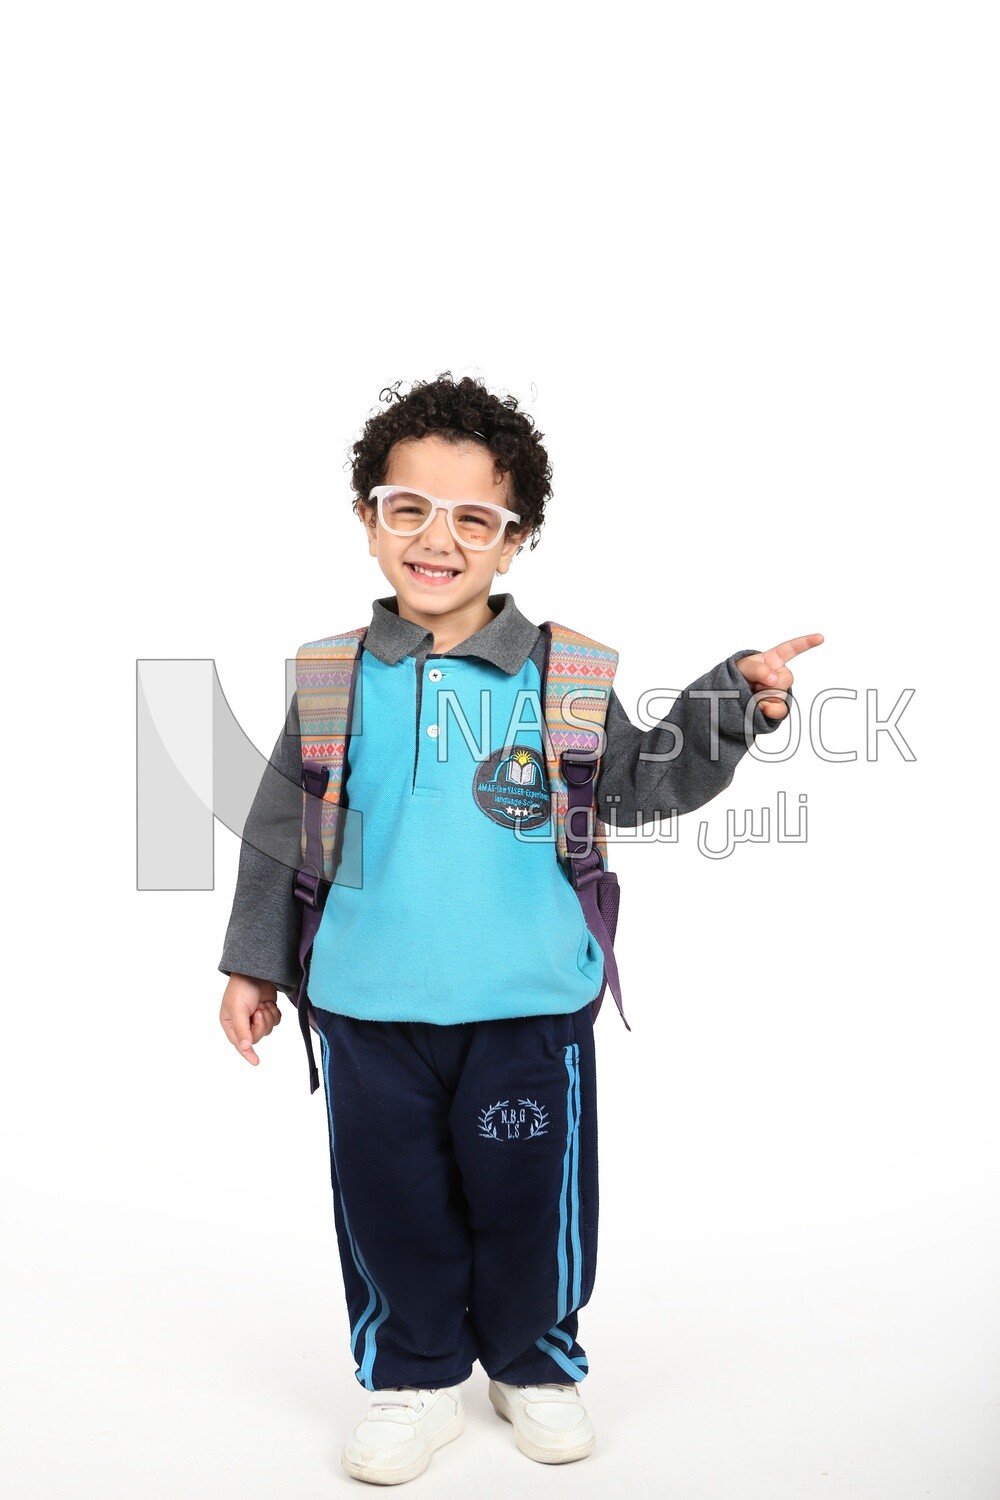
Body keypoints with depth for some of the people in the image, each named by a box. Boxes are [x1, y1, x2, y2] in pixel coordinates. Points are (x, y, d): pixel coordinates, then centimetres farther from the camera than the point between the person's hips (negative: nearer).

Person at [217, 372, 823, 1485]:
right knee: (392, 1201, 13)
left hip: (530, 1007, 0)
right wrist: (256, 962, 10)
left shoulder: (561, 674, -1)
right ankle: (416, 1378, 36)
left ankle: (534, 1361, 39)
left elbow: (639, 785, 6)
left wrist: (733, 704, -7)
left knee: (530, 1198, 13)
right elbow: (279, 829, 8)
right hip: (369, 1010, 1)